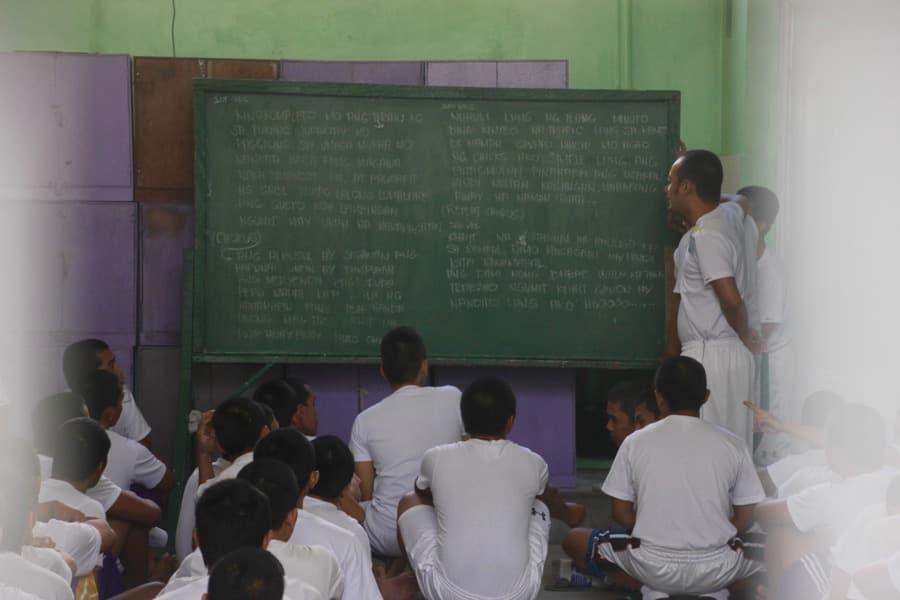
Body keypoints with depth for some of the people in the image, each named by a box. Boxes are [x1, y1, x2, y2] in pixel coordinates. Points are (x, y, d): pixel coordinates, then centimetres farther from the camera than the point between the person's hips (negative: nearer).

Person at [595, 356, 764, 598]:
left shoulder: (635, 442, -5)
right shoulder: (732, 445, -5)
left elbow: (621, 514, 2)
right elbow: (744, 519, 1)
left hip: (653, 568, -1)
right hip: (715, 570, 1)